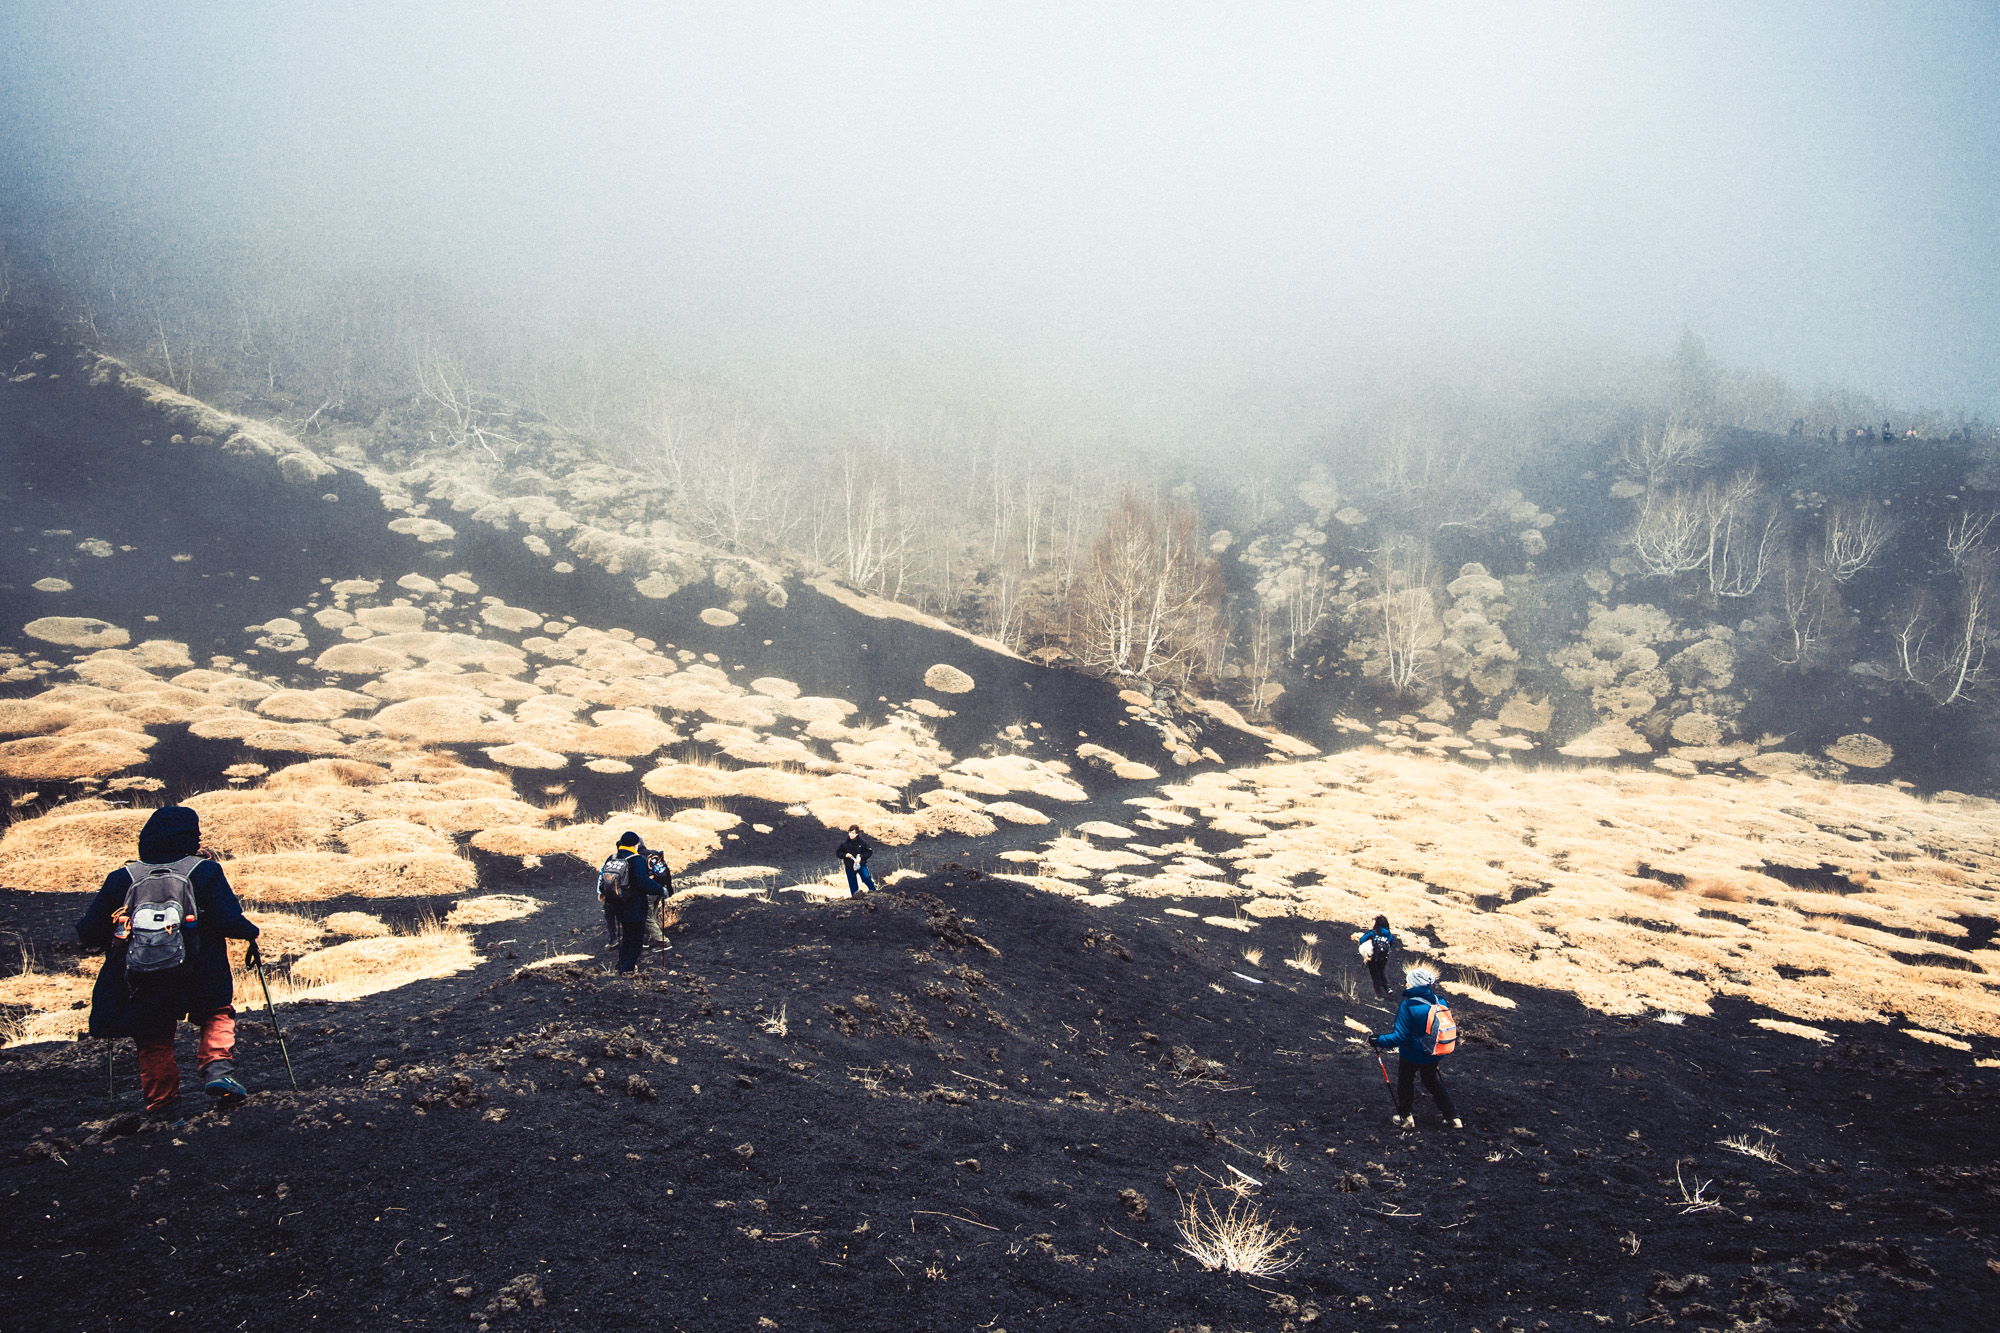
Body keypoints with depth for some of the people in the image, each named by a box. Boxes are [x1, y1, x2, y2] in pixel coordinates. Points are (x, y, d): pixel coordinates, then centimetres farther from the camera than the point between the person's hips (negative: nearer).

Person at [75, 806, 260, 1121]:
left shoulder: (122, 878, 8)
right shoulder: (204, 871, 1)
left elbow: (87, 934, 9)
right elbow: (229, 921, -8)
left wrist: (111, 937, 30)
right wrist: (250, 931, 13)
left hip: (139, 987, 2)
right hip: (199, 980, -2)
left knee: (154, 1045, 22)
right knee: (218, 1013, 23)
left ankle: (162, 1104, 20)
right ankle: (217, 1068, 1)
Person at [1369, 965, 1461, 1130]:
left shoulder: (1408, 1005, -28)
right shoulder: (1440, 1001, -11)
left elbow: (1401, 1036, -27)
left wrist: (1379, 1041, -16)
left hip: (1412, 1054, -5)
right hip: (1434, 1053, 5)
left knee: (1405, 1082, 19)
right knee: (1432, 1081, 26)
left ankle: (1406, 1118, 32)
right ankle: (1453, 1117, 29)